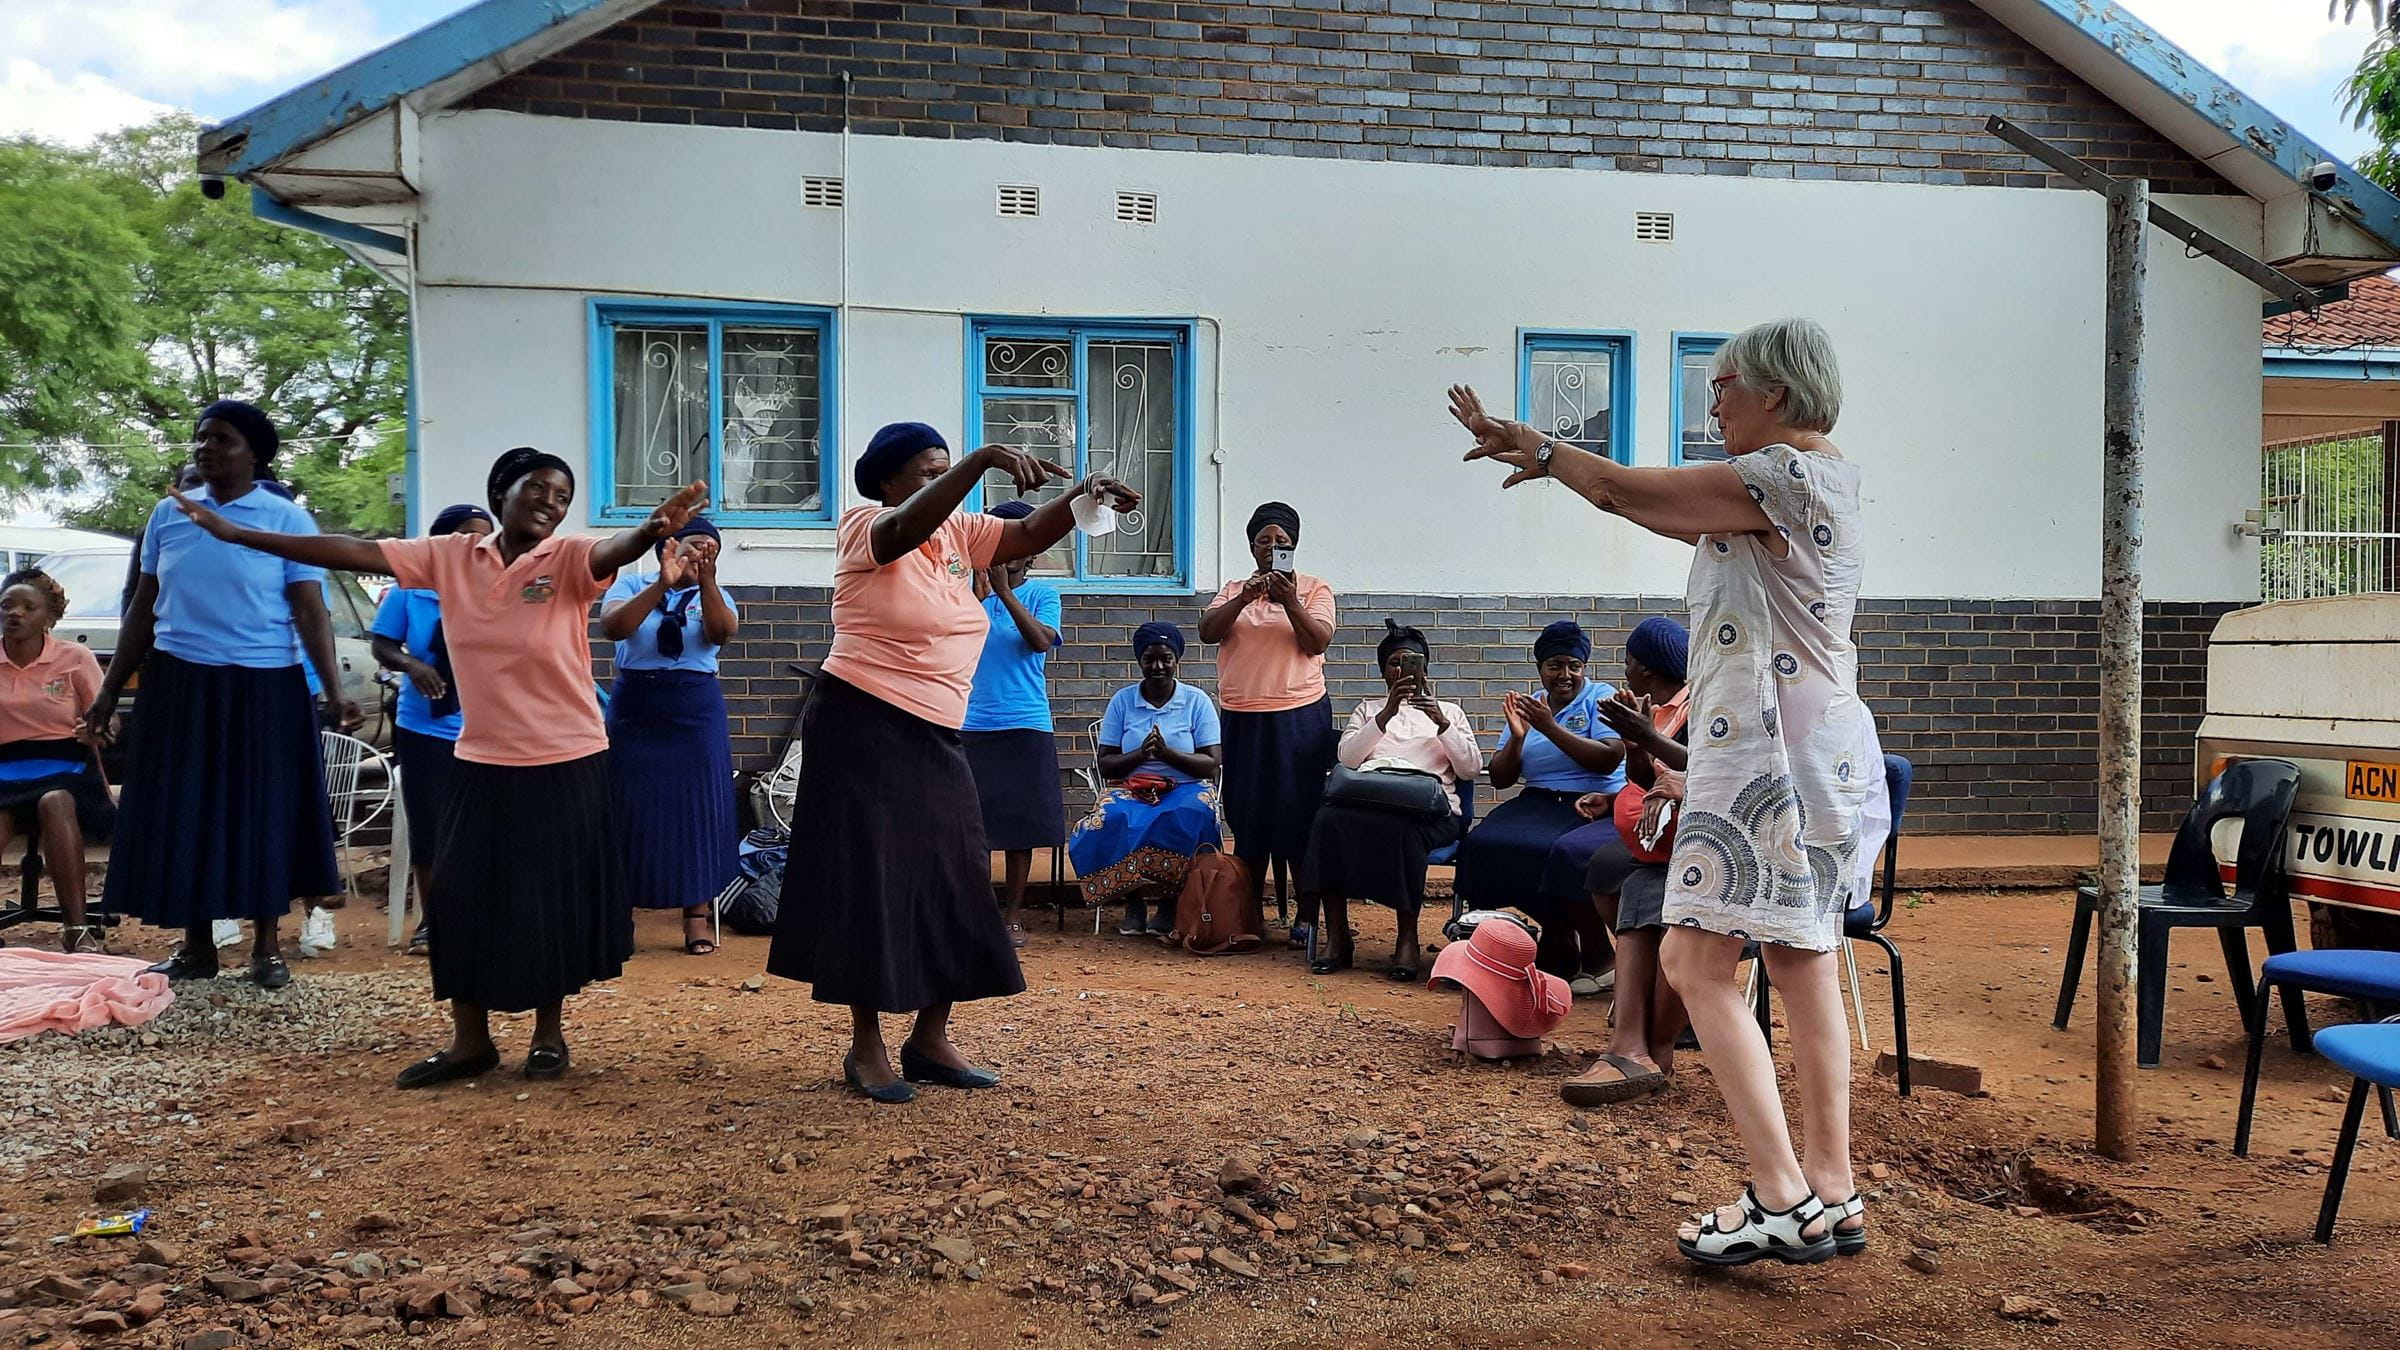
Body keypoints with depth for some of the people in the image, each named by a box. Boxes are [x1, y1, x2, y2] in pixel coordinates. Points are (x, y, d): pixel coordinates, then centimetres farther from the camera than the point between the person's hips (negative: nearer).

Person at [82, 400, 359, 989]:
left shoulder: (287, 519, -4)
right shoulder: (168, 514, 8)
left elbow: (310, 613, -8)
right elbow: (142, 609, 13)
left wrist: (334, 691, -18)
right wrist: (109, 690, 12)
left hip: (263, 689, -4)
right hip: (178, 685, 4)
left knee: (264, 814, 4)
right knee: (181, 815, 7)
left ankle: (268, 945, 17)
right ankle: (196, 946, 20)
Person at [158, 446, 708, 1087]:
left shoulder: (570, 559, -10)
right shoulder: (449, 556, 0)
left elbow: (617, 549, -32)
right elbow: (351, 551, 0)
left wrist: (654, 527, -56)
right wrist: (235, 533, -1)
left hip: (567, 765, -3)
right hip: (482, 764, 3)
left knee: (553, 903, 6)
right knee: (464, 900, 6)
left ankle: (550, 1034, 25)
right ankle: (469, 1041, 22)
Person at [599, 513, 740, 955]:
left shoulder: (713, 596, 8)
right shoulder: (632, 584, 3)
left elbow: (724, 632, -13)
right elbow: (611, 627, -16)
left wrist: (706, 580, -27)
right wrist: (661, 584, -26)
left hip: (696, 709, 1)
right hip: (635, 707, -1)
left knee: (696, 805, 0)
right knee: (630, 806, 1)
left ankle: (698, 912, 6)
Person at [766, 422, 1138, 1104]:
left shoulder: (959, 531, 8)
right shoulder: (866, 528, -11)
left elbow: (1029, 534, 1)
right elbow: (911, 524, -32)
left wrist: (1080, 497, -19)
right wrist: (983, 459, -44)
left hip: (933, 739, 8)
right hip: (861, 730, -7)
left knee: (951, 882, 8)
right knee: (871, 885, -1)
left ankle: (930, 1040, 19)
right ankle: (866, 1047, 10)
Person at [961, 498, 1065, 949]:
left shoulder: (1041, 594, 4)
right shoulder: (970, 590, 5)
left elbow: (1041, 641, -12)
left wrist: (1004, 592, -19)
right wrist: (979, 594, -17)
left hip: (1025, 726, 0)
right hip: (972, 723, 1)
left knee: (1020, 825, 4)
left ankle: (1014, 916, 14)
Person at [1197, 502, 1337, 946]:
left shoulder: (1314, 589, 5)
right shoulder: (1234, 590, 12)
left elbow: (1318, 642, -7)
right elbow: (1207, 632, -3)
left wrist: (1289, 601, -19)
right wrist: (1243, 599, -16)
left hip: (1299, 715, -3)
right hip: (1243, 719, 3)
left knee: (1299, 815, -2)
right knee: (1248, 818, 7)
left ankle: (1307, 915, 5)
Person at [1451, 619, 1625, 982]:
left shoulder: (1600, 697, 3)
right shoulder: (1527, 706, 16)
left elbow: (1609, 759, -14)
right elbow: (1499, 779, 11)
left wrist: (1550, 728, -17)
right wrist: (1517, 736, -7)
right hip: (1538, 803, 5)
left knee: (1556, 852, -34)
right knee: (1483, 845, -20)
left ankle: (1597, 956, -11)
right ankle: (1557, 936, -3)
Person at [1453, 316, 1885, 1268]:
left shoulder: (1788, 475, -13)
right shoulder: (1806, 483, 18)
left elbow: (1629, 492, -13)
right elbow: (1652, 508, 18)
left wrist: (1540, 450, 4)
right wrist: (1536, 452, 16)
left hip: (1772, 752, -10)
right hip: (1814, 752, 10)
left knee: (1694, 960, -9)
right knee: (1803, 970, 11)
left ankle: (1782, 1198, -7)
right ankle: (1832, 1197, 17)